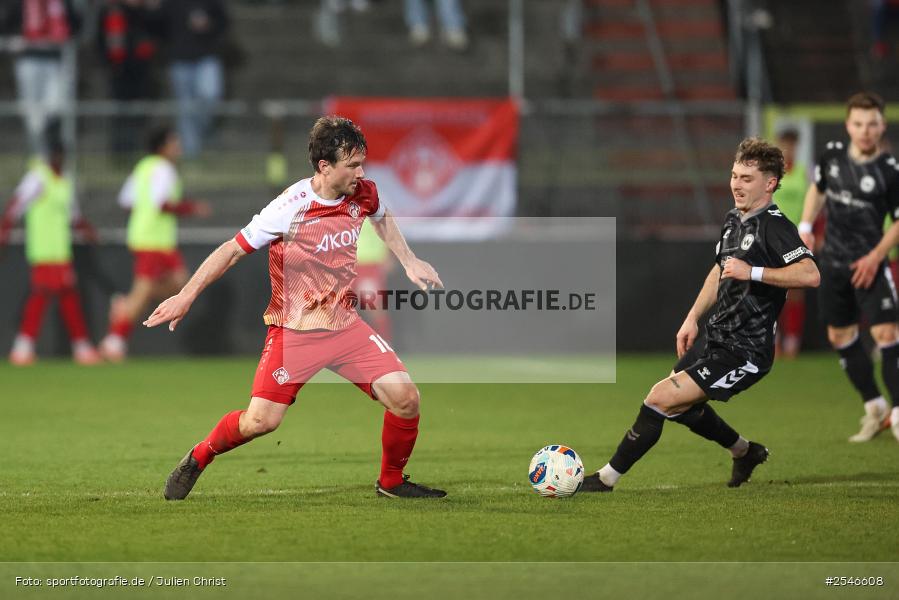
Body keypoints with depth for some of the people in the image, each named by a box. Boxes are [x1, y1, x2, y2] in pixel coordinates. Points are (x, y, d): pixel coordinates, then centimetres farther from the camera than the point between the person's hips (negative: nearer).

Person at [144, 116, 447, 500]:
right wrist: (186, 296, -11)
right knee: (260, 421, -13)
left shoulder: (363, 194, -3)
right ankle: (196, 460, 16)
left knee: (405, 398, -9)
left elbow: (381, 218, 24)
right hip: (293, 331, -5)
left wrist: (409, 262, 18)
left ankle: (392, 482, 15)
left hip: (345, 325, 5)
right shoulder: (290, 208, -20)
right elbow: (234, 249, -11)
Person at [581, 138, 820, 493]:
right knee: (680, 406, 26)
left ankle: (607, 479, -6)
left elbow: (809, 274, -33)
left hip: (743, 353, -10)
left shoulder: (774, 227, -19)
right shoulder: (733, 220, 10)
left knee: (661, 399, -16)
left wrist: (753, 272, -33)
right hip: (715, 338, 10)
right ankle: (745, 453, 47)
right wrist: (693, 318, 19)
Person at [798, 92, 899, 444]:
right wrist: (805, 226, 8)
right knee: (840, 336, 12)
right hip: (833, 261, 6)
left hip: (868, 265, -6)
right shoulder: (833, 154, -1)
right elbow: (818, 188, 19)